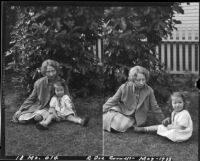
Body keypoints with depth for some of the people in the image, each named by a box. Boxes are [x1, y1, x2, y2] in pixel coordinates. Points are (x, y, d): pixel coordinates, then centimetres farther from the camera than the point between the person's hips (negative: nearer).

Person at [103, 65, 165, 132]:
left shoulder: (149, 90, -15)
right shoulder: (124, 87, -16)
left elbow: (155, 108, -4)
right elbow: (113, 101, -3)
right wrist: (102, 111, -5)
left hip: (132, 117, -1)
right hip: (120, 111, 1)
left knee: (122, 127, -27)